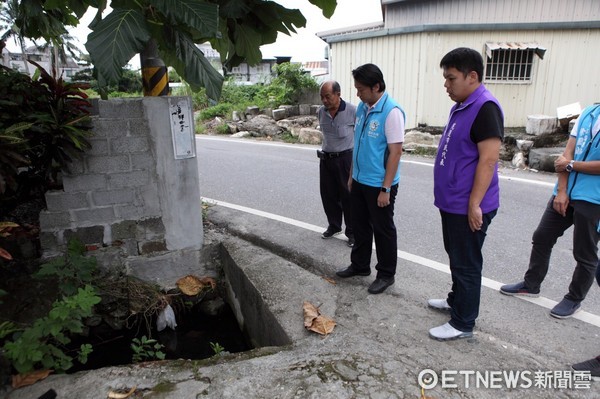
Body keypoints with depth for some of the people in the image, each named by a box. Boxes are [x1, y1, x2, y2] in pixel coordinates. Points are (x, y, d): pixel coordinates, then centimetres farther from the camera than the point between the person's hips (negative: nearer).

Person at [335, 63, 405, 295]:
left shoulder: (391, 112, -18)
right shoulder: (361, 107, 5)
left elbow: (395, 152, -19)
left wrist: (385, 189, -19)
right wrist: (352, 175, 16)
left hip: (379, 185, -7)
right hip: (359, 181, 8)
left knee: (383, 230, 7)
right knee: (359, 225, 19)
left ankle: (386, 275, 24)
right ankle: (360, 265, 37)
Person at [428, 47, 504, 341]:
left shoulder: (485, 108, -18)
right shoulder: (461, 106, 12)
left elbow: (489, 159, -23)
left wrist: (474, 203, -23)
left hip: (468, 206, -10)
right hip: (452, 202, 10)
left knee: (466, 264, 2)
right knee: (456, 257, 22)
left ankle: (463, 323, 16)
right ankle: (456, 300, 41)